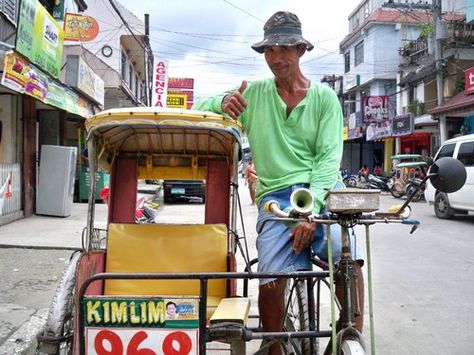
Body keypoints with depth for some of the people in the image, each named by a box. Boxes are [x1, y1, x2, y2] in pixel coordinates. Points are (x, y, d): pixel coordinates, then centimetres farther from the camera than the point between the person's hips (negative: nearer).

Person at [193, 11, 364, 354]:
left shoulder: (324, 97, 8)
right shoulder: (253, 93, 13)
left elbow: (329, 157, 0)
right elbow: (199, 108, 15)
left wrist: (311, 210, -14)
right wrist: (224, 102, -9)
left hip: (322, 191, 0)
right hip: (276, 196, 1)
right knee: (270, 281, -17)